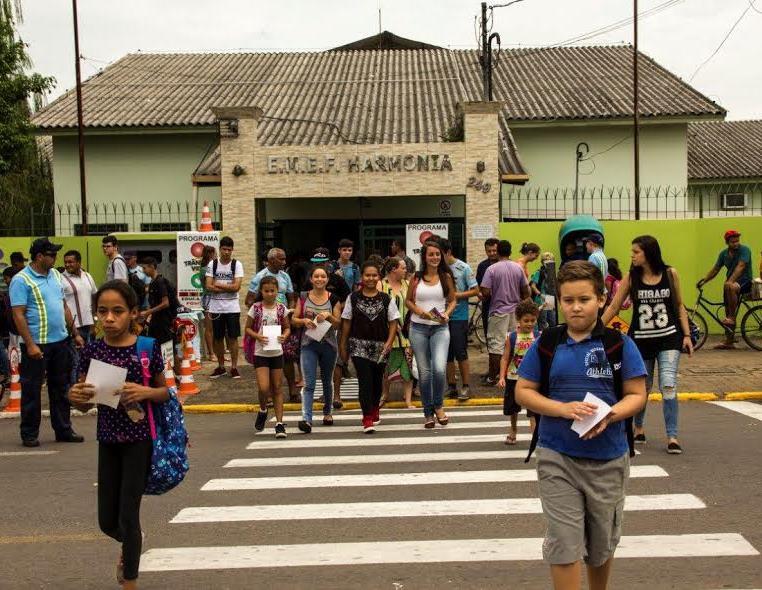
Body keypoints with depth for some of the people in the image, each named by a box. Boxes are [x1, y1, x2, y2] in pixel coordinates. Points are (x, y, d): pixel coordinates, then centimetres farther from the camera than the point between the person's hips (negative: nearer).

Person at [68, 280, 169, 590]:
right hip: (107, 440, 3)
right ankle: (131, 544, 47)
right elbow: (85, 405, 2)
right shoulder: (92, 351, -4)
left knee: (128, 514, -1)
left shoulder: (148, 347, -11)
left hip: (139, 439, -3)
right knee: (107, 521, 12)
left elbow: (165, 392, 0)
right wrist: (75, 397, -21)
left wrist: (145, 392, -21)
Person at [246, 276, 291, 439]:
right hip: (260, 352, -2)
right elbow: (248, 328, 2)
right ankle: (263, 410, 18)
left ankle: (279, 423, 11)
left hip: (277, 352, 2)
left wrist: (284, 336, -10)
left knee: (277, 388, 6)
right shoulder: (256, 308, -4)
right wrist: (257, 336, -17)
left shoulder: (281, 308, 1)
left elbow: (287, 327, 11)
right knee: (264, 388, -14)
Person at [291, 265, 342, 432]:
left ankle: (327, 412, 36)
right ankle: (306, 419, -18)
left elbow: (338, 323, -1)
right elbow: (294, 319, 4)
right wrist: (304, 321, -16)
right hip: (308, 344, -1)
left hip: (329, 344, 1)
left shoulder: (333, 299, 0)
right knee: (309, 383, -11)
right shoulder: (303, 298, 2)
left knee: (327, 381, 17)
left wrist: (328, 315, -20)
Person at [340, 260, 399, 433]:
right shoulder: (353, 298, 3)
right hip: (359, 345, -2)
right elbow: (346, 322, 6)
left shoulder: (386, 299, 3)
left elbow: (393, 322, 3)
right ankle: (367, 419, -12)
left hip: (380, 346, 2)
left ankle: (374, 411, 37)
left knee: (377, 380, 13)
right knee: (365, 380, -12)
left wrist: (389, 342, -9)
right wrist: (343, 345, 5)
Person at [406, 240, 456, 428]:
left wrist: (447, 313, -9)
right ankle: (428, 413, 19)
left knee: (439, 368, -19)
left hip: (440, 328, -1)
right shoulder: (416, 277, 4)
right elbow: (408, 300, 10)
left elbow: (453, 300, 10)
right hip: (418, 328, 1)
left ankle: (438, 406, 5)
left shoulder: (446, 277, 4)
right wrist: (419, 311, -9)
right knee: (424, 372, 5)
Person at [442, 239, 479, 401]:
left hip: (458, 316, -4)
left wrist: (457, 295, -15)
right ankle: (452, 387, 19)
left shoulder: (463, 268, -6)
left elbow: (475, 290, -5)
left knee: (461, 353, -3)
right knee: (447, 354, 10)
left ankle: (466, 387, 7)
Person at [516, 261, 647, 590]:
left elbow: (637, 395, -2)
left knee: (602, 542, 19)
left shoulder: (620, 344, -4)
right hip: (557, 457, -1)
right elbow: (523, 391, 0)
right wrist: (562, 408, -16)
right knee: (563, 542, -3)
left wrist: (609, 415, -22)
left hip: (608, 458, 1)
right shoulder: (546, 344, -2)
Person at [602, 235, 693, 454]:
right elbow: (613, 307, 0)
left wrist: (686, 335, 1)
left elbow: (679, 306, 6)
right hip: (641, 340, 1)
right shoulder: (631, 278, -3)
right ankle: (638, 429, 34)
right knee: (641, 387, 12)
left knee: (668, 386, -13)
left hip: (669, 338, -1)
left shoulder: (670, 274, -2)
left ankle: (672, 437, -6)